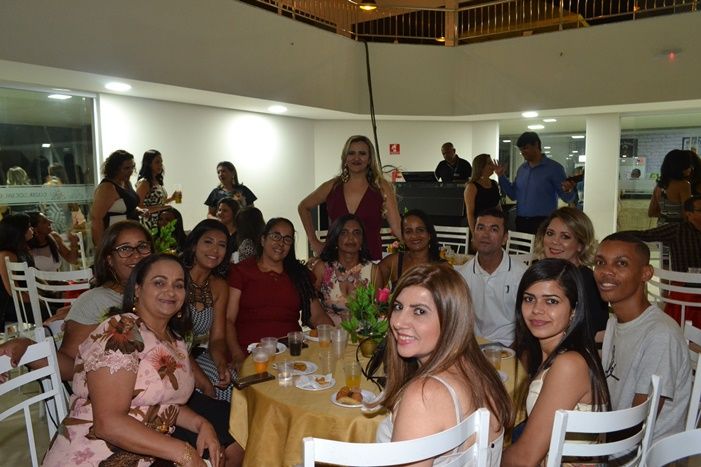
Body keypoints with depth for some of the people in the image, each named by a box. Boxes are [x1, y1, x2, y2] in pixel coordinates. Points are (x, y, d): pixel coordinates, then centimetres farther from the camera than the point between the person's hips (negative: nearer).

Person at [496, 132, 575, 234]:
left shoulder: (554, 168, -4)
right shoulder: (521, 168, 13)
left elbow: (567, 198, -5)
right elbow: (514, 195, 16)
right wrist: (501, 176, 8)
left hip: (543, 223, -5)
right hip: (521, 222, 5)